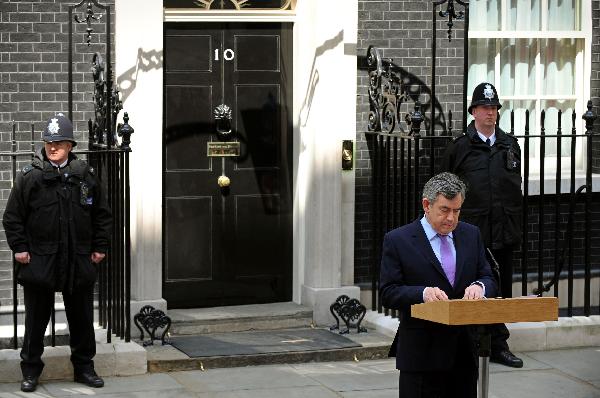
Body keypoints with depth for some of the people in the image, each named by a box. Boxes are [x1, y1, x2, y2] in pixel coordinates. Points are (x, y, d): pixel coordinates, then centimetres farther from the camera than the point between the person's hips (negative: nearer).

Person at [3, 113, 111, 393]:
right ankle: (30, 371, 16)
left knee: (82, 319, 11)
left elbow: (102, 215, 11)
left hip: (79, 262, 2)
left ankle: (84, 367, 25)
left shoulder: (85, 176, 3)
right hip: (39, 262, -2)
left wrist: (100, 247, 6)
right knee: (36, 320, 6)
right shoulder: (30, 177, -4)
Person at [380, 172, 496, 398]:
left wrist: (479, 286, -13)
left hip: (464, 352, 5)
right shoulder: (398, 240, -4)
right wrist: (423, 293, -24)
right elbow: (387, 293, -7)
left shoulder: (471, 235, 11)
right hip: (421, 353, -4)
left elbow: (489, 279, 11)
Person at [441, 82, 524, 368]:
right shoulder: (458, 147, 1)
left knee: (502, 290, 8)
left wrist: (515, 224, 12)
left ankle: (498, 346, 16)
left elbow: (517, 186, 17)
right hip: (471, 231, -4)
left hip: (503, 232, 4)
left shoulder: (510, 145, 13)